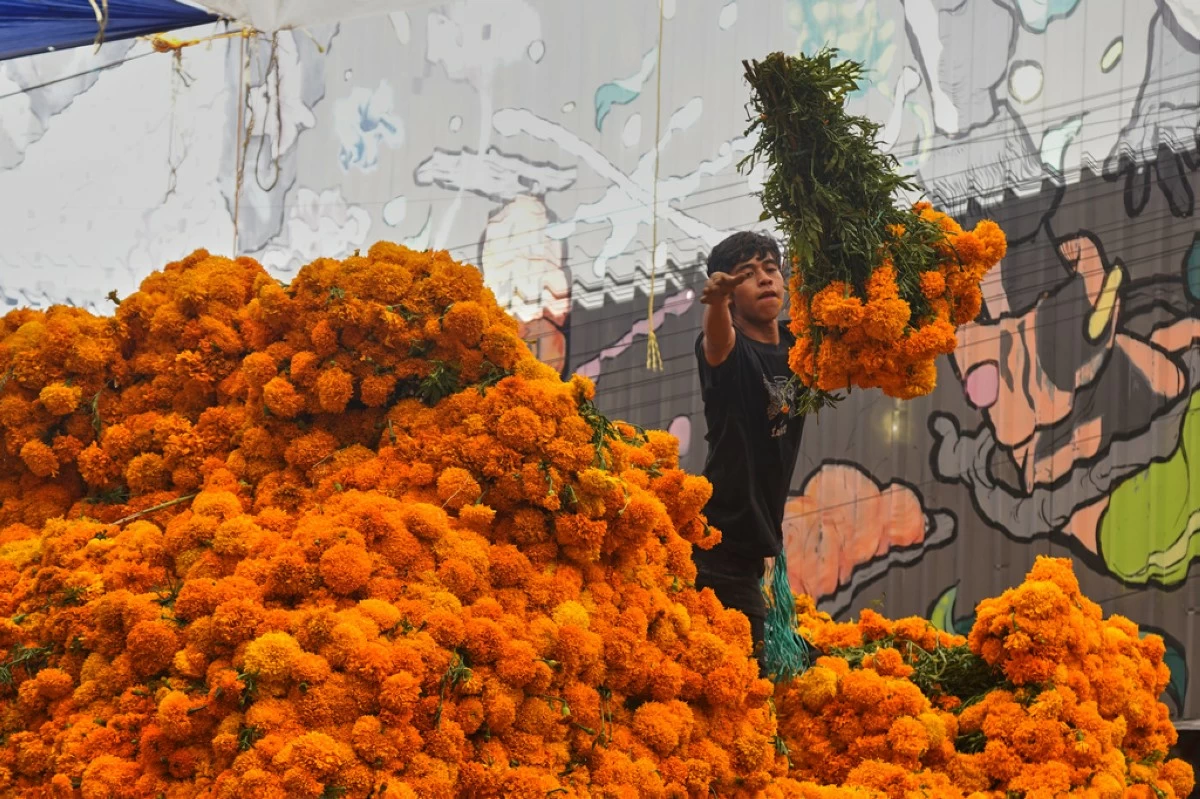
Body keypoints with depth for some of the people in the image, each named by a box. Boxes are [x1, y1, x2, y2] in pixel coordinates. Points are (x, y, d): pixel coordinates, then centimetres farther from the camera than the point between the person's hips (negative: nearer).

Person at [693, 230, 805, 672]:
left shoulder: (798, 347, 10)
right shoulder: (730, 348, -10)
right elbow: (717, 340, -32)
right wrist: (716, 300, -54)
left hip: (758, 539, 7)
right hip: (720, 536, -7)